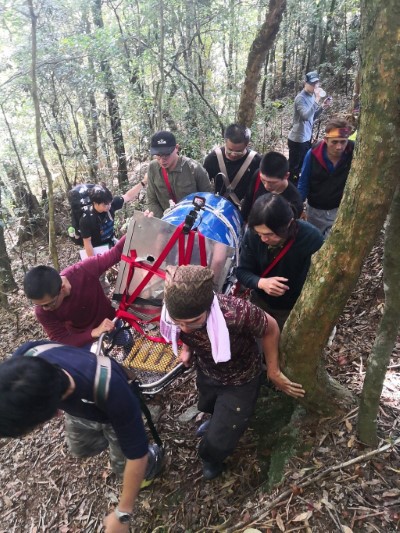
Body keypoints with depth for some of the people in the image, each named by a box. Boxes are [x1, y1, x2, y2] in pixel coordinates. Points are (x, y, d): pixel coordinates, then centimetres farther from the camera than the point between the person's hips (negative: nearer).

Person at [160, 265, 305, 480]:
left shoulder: (237, 314, -47)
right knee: (208, 407, 35)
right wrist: (187, 348, -3)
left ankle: (211, 458, 47)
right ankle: (218, 422, 72)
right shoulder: (177, 313, -33)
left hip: (239, 381, -4)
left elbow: (270, 329, -24)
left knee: (219, 440, 8)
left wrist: (273, 371, -12)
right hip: (206, 372, 5)